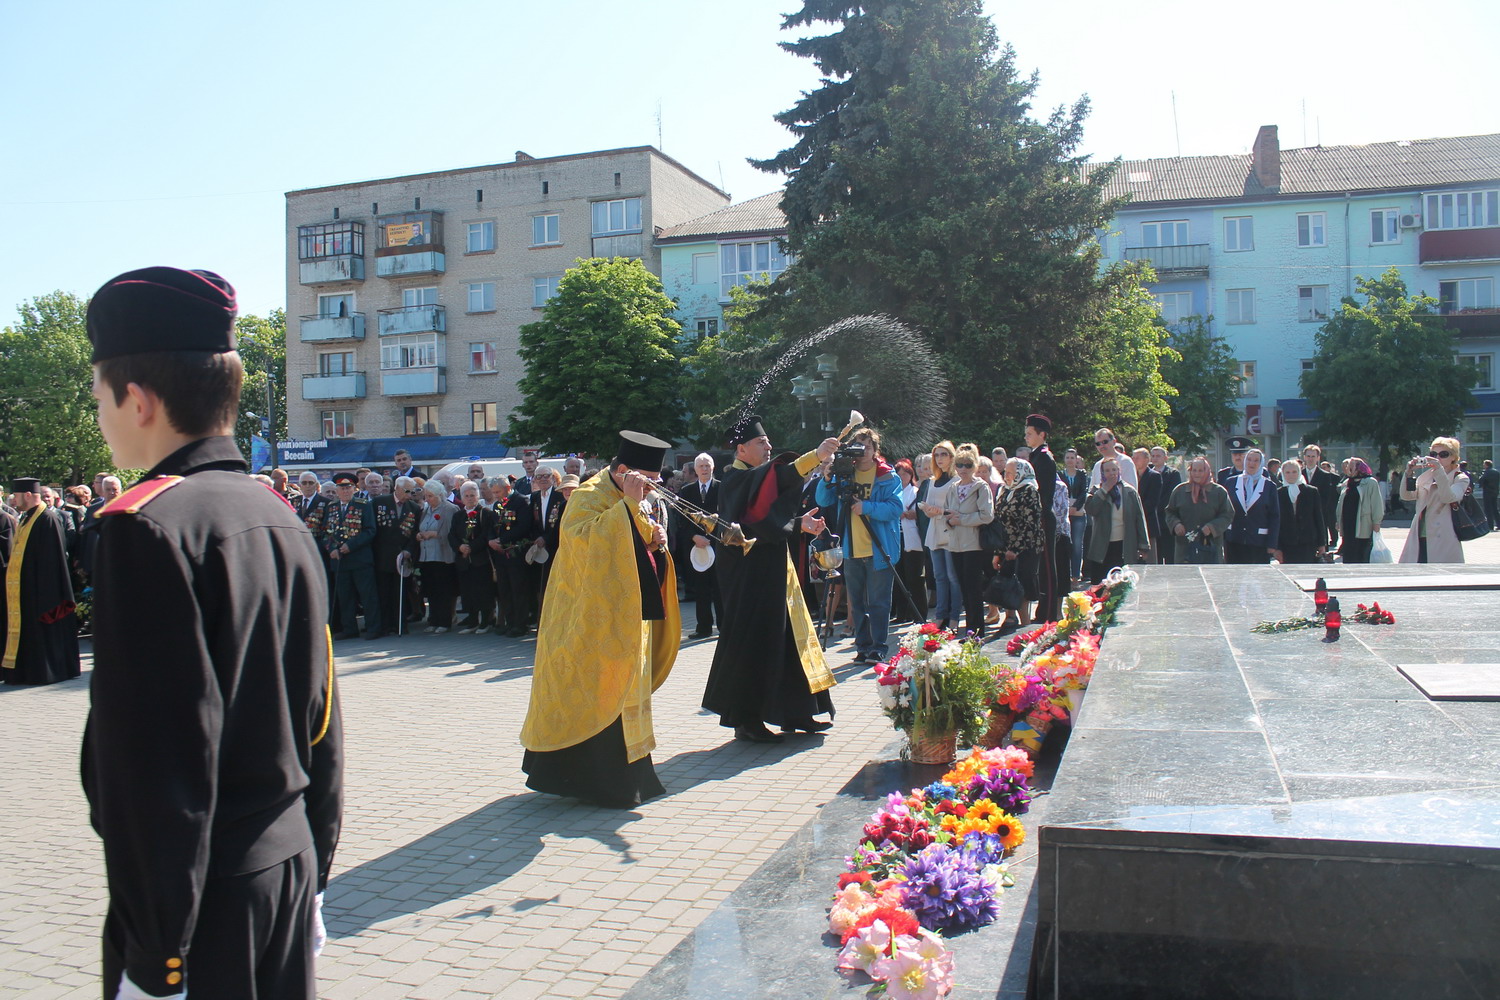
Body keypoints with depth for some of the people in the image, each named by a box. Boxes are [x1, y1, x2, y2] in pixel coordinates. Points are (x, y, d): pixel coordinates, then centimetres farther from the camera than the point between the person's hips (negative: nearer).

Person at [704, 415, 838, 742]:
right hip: (749, 575, -10)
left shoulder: (758, 479, 17)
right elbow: (779, 476, -32)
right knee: (754, 642, -5)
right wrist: (816, 456, -40)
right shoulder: (735, 480, -13)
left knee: (787, 638, 10)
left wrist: (799, 523, 10)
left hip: (772, 570, 10)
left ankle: (794, 712, 18)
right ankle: (747, 720, 3)